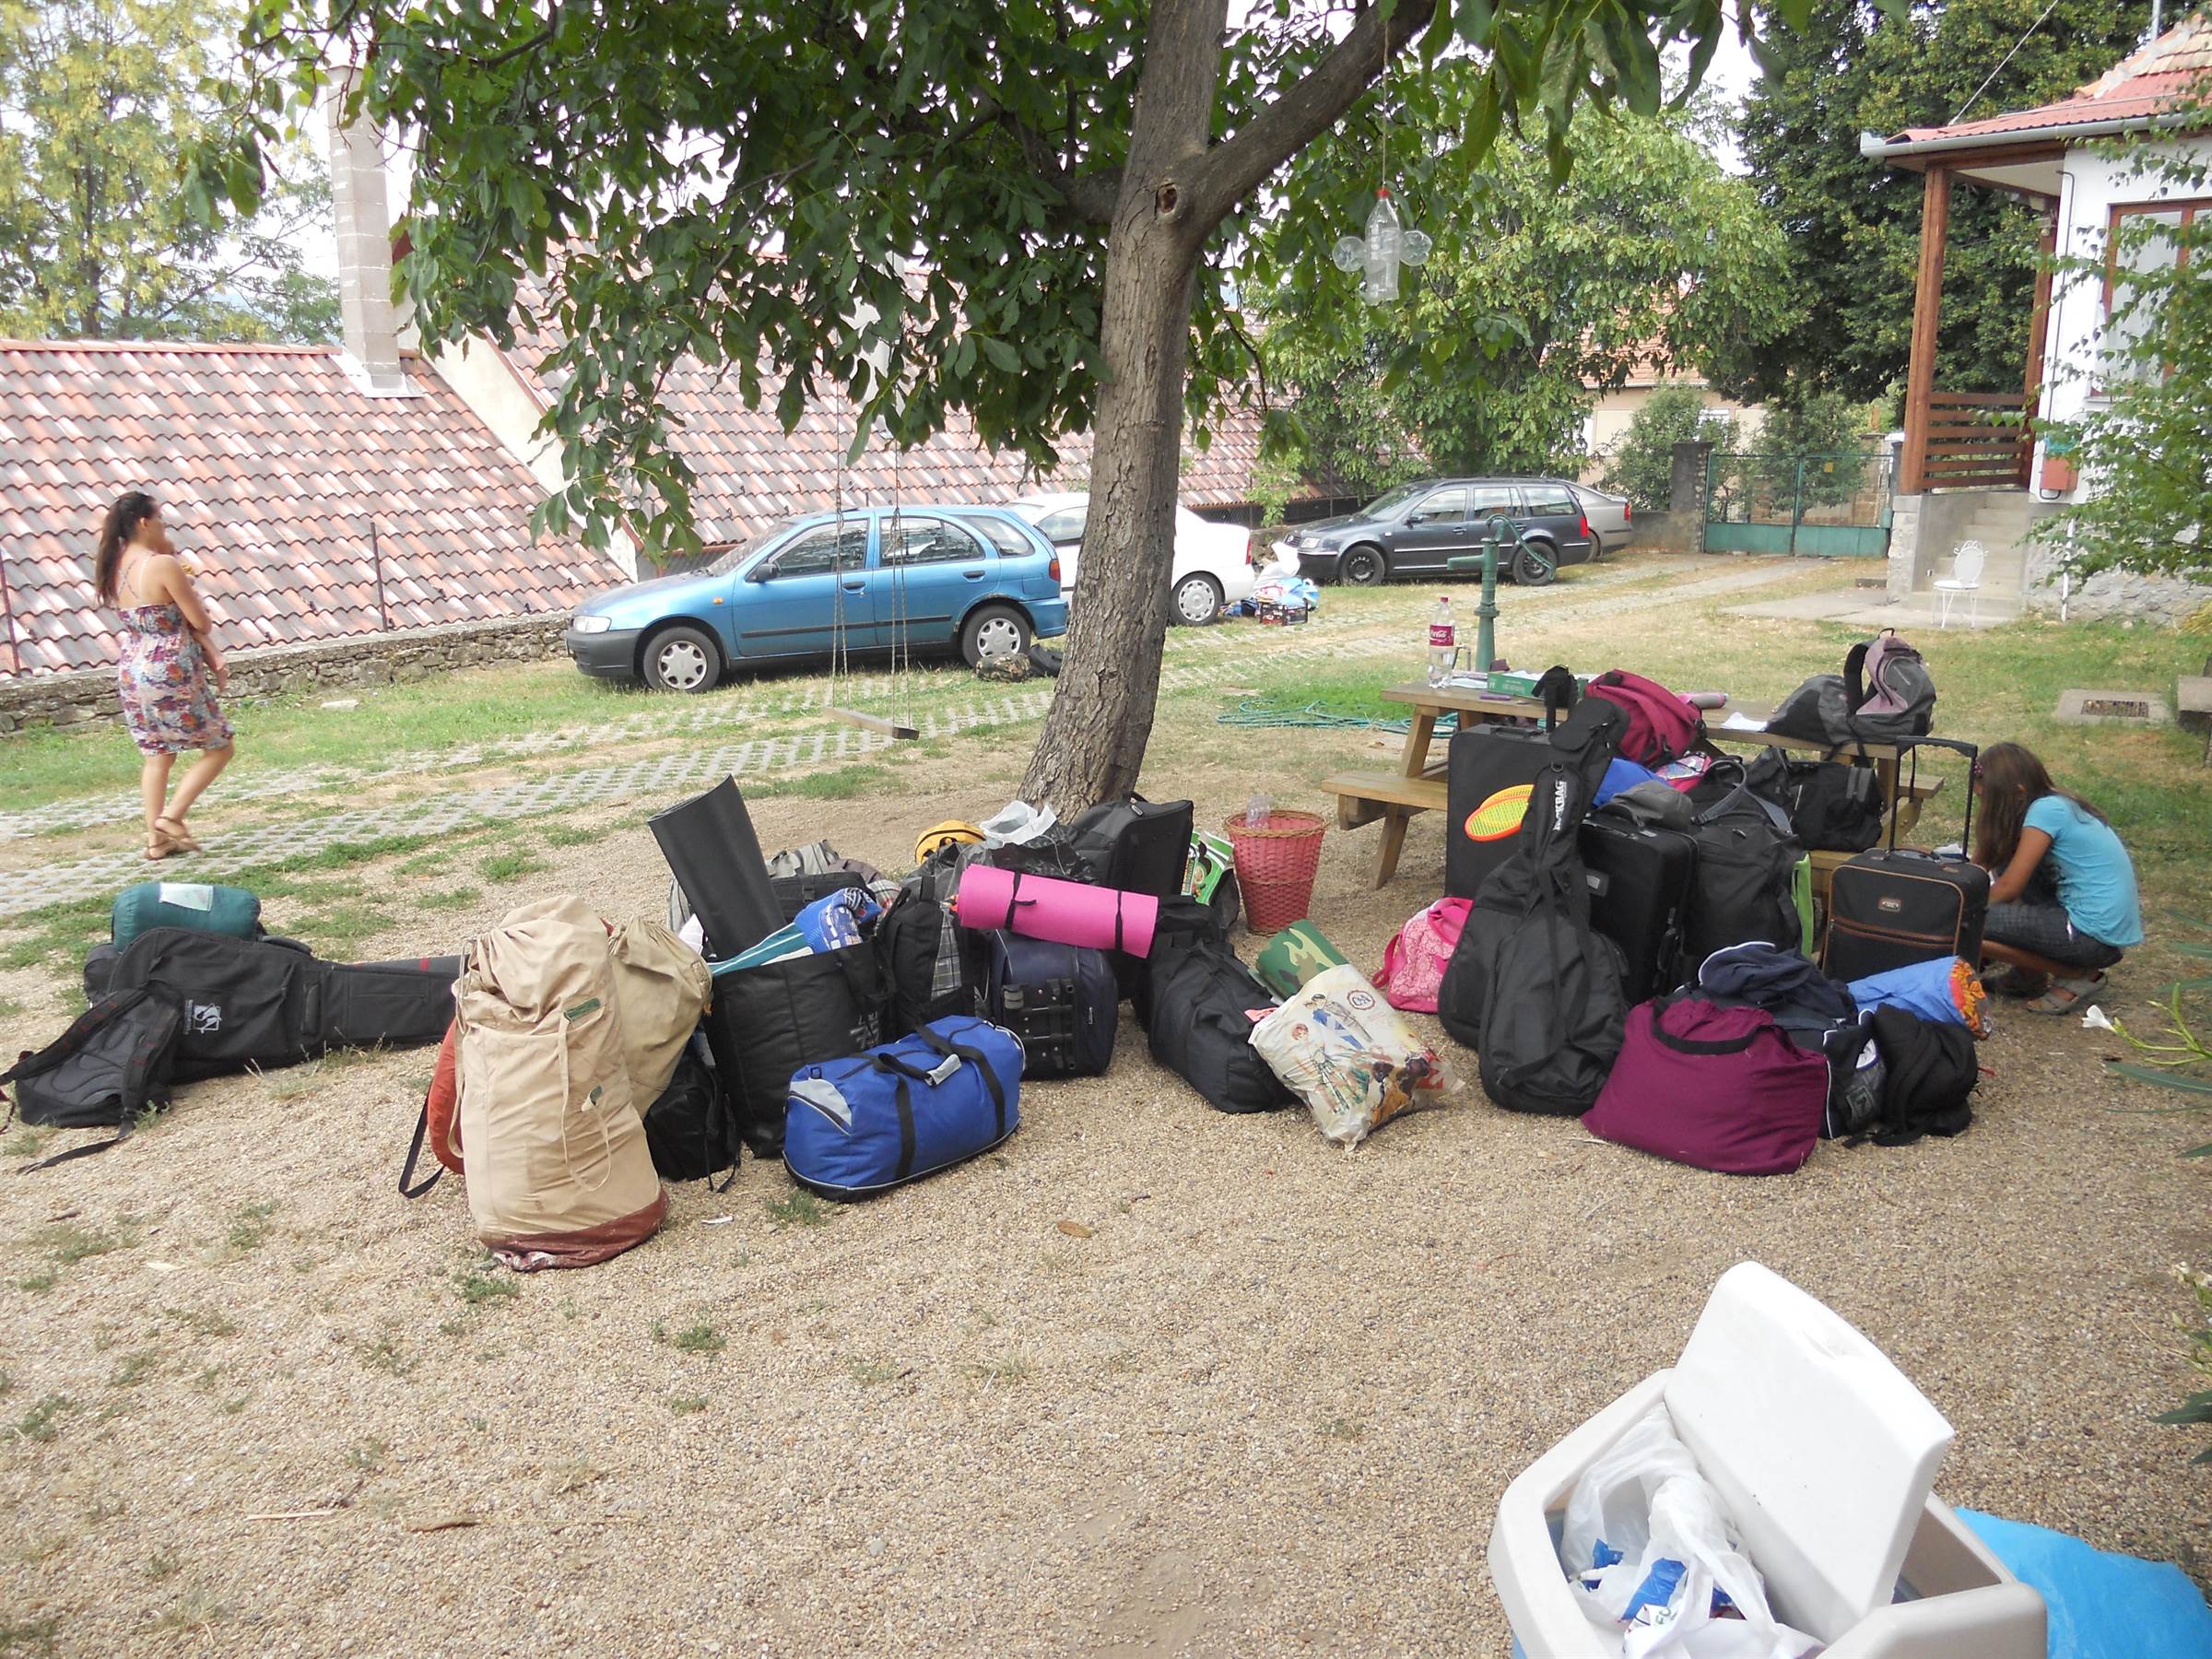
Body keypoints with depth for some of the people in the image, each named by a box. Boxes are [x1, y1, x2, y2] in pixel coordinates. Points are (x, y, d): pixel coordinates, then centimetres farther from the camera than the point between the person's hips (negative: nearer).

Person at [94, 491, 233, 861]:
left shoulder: (116, 569, 9)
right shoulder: (164, 565, -16)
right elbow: (200, 622, -11)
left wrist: (211, 657, 6)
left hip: (131, 674, 8)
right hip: (172, 674, -8)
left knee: (157, 755, 17)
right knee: (219, 747, 7)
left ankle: (157, 837, 17)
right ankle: (171, 815, -1)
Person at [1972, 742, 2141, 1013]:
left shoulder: (2046, 810, -17)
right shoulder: (2053, 804, 10)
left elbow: (2008, 888, -14)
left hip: (2098, 937, -10)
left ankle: (2078, 975, -1)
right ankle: (2030, 975, 12)